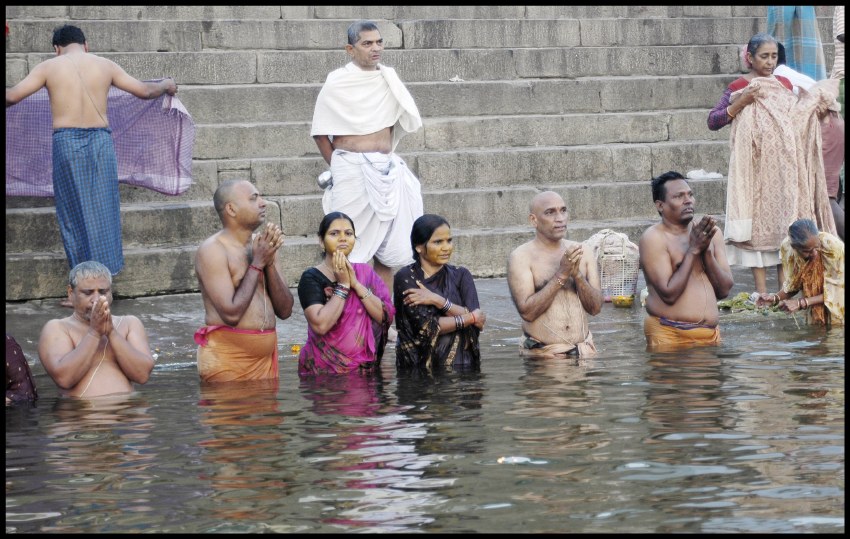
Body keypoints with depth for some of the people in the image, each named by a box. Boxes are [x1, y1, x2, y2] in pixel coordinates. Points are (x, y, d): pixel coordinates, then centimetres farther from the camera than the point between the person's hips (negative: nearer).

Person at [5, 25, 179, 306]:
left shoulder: (49, 67, 1)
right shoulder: (105, 65, 7)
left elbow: (12, 96, -1)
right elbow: (144, 91, 12)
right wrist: (166, 86, 33)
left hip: (66, 142, -2)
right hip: (100, 141, 2)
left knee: (74, 213, 5)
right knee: (102, 212, 9)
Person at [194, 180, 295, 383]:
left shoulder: (264, 246, 10)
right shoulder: (213, 250, -10)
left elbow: (285, 310, 6)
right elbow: (231, 314, -20)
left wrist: (270, 262, -7)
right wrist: (257, 263, -13)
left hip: (266, 355, 7)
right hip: (227, 358, -7)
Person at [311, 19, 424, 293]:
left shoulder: (388, 78, 8)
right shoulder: (337, 83, -6)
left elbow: (408, 119, 16)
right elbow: (320, 132, -1)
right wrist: (338, 165, 4)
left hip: (387, 170, 5)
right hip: (353, 171, -5)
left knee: (386, 246, 7)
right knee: (352, 247, -5)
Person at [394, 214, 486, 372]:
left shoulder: (461, 275, 13)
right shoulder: (405, 278, 1)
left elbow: (478, 322, 0)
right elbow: (426, 327, -9)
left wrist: (438, 301, -9)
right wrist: (471, 318, 0)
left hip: (461, 366, 2)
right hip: (420, 366, -2)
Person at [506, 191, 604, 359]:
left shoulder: (582, 253, 8)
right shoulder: (521, 257, -4)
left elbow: (596, 308, 4)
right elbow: (527, 312, -14)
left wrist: (577, 275, -12)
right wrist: (561, 275, -17)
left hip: (584, 351, 3)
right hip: (541, 354, -3)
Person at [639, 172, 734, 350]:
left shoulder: (711, 233, 10)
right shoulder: (653, 238, -7)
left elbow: (724, 290, 6)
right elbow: (669, 294, -16)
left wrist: (706, 250, -7)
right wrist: (693, 250, -14)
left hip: (711, 334, 5)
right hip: (669, 335, -5)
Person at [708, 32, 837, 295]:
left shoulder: (785, 85, 11)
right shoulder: (738, 87, -3)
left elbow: (796, 116, 23)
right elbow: (713, 121, -9)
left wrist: (817, 106, 4)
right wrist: (741, 102, -20)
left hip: (784, 164, 4)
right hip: (755, 165, -4)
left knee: (785, 217, 3)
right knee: (757, 218, -5)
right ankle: (761, 289, -4)